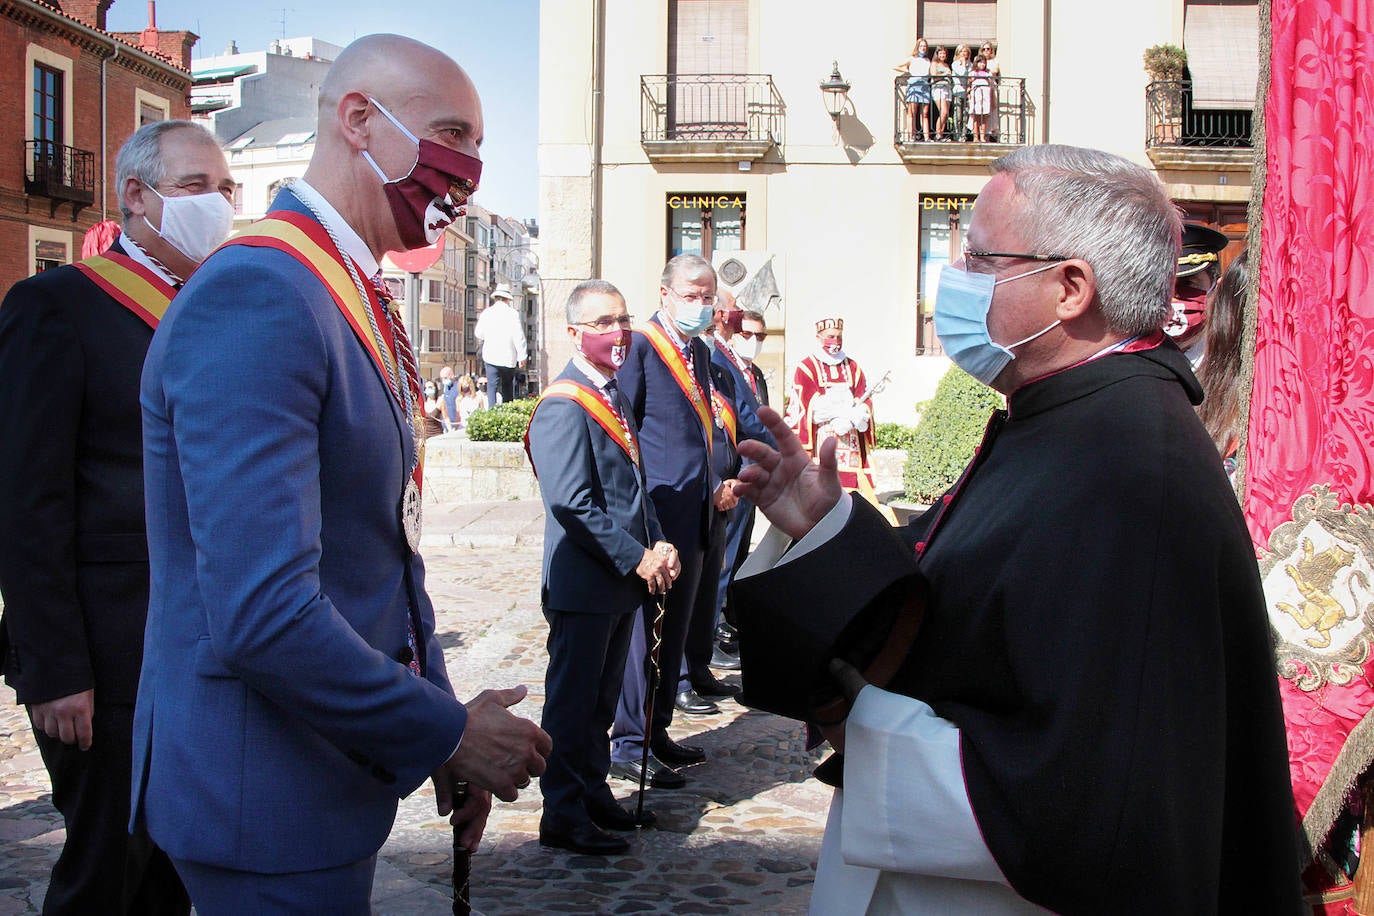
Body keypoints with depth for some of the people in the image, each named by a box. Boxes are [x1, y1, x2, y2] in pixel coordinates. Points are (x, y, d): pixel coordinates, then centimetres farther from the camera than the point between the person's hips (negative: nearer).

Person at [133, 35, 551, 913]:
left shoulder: (355, 304, 9)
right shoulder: (255, 297, -22)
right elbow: (263, 615, -29)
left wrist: (445, 726, 9)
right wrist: (447, 733, -17)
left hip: (333, 776, 9)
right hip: (268, 799, -9)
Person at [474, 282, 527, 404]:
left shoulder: (486, 313, 0)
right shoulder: (513, 313, -7)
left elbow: (478, 334, 9)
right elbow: (519, 336, -9)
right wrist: (522, 357, -3)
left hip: (491, 356, 0)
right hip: (509, 357, 0)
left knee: (492, 386, -1)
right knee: (508, 387, 13)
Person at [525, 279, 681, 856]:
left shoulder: (612, 395, 14)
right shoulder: (564, 407, -16)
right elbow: (573, 505, -22)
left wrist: (659, 543, 4)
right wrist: (637, 559, -18)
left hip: (624, 579, 9)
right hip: (583, 584, -9)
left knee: (601, 699, 18)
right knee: (572, 700, 1)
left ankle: (594, 795, 30)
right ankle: (563, 818, 11)